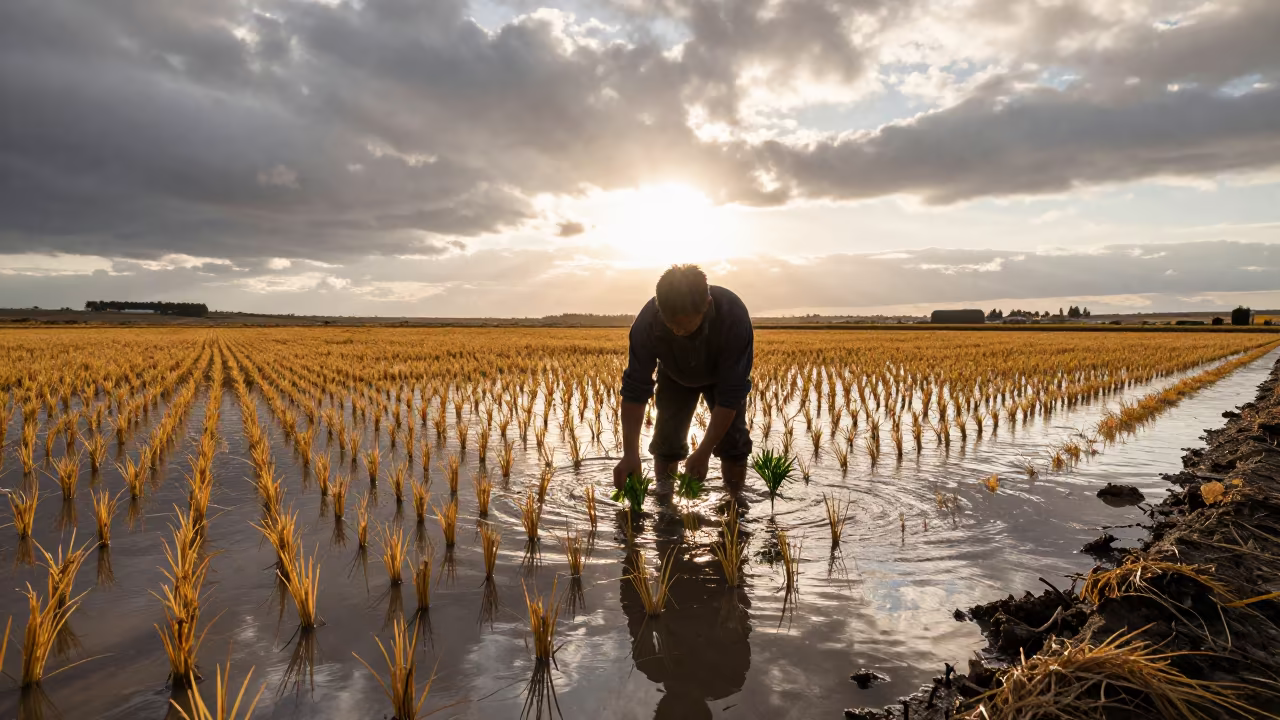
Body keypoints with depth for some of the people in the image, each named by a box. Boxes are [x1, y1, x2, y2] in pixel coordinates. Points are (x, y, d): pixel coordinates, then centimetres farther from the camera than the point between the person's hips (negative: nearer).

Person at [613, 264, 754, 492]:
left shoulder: (734, 316, -43)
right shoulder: (647, 321, -38)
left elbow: (731, 393, -37)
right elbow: (635, 388, -31)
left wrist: (704, 452, -38)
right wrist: (630, 453, -37)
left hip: (724, 376, -1)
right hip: (675, 376, 1)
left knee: (733, 439, -10)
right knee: (666, 438, -6)